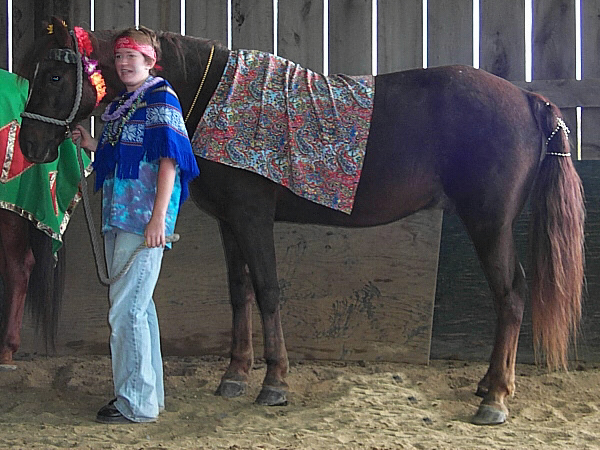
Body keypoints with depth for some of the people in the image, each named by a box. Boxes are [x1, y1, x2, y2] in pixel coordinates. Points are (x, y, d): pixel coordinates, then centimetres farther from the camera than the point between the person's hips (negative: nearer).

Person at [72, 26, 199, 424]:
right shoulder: (120, 106, 17)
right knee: (136, 305, 15)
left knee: (127, 308, -9)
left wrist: (158, 220, -21)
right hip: (118, 217, 9)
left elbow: (168, 161, -15)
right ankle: (150, 392, 26)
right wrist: (91, 144, 9)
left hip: (144, 219, -9)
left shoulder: (161, 99, -8)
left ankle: (137, 404, -1)